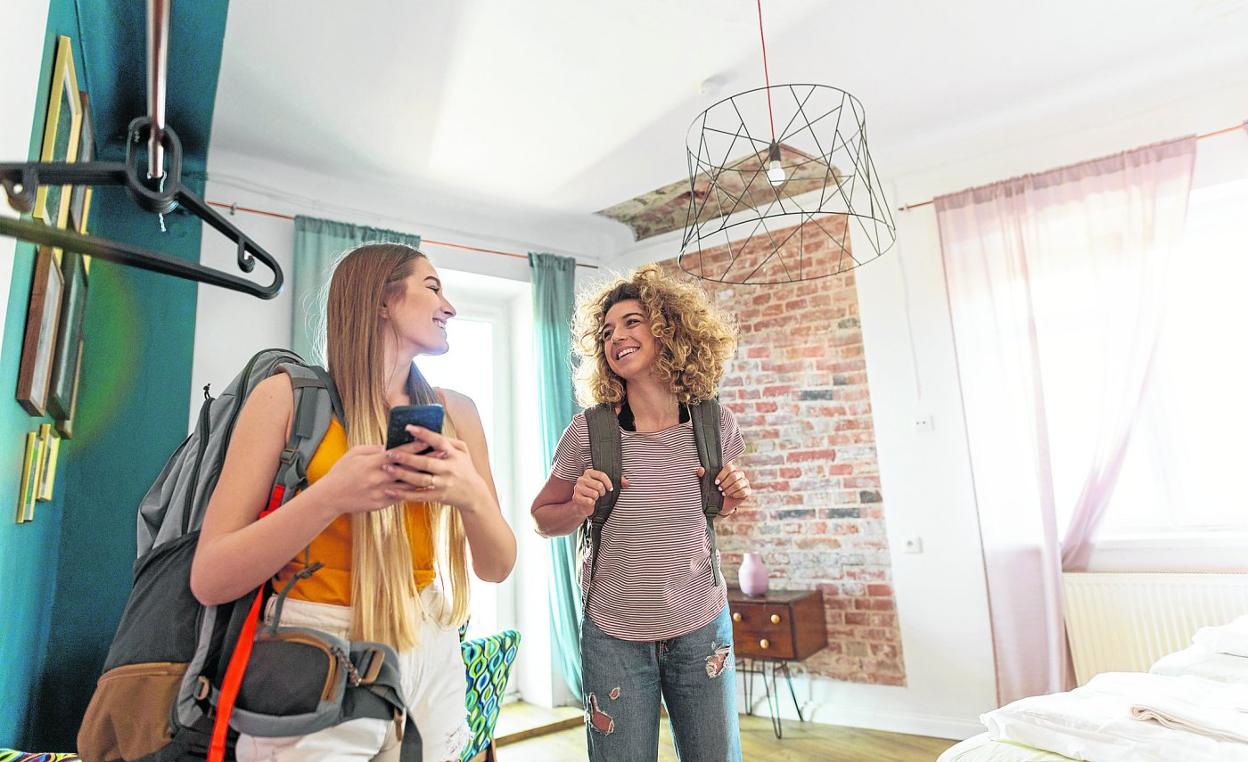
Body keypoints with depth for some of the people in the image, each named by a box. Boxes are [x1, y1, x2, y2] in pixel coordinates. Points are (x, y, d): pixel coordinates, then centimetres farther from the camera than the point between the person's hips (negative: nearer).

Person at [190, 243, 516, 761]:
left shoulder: (454, 412, 0)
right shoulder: (288, 396, -10)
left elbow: (497, 568, 0)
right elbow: (209, 581, -13)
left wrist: (473, 497, -21)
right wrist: (330, 497, -27)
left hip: (428, 659, 5)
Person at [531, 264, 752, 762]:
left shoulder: (716, 425, -8)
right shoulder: (588, 432, -15)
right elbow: (543, 518, 0)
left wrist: (731, 499, -9)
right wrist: (578, 510, -20)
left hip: (702, 627, 2)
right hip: (615, 636, -1)